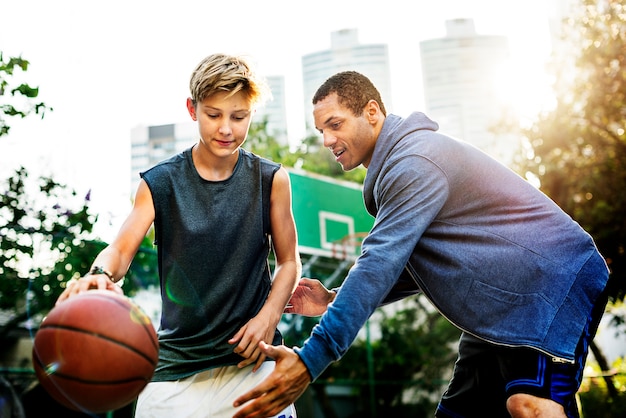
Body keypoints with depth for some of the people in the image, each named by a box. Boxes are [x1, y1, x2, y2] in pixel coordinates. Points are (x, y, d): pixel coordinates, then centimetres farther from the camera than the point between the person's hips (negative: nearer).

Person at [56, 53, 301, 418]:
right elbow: (121, 250, -8)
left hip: (252, 359, 0)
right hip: (178, 365, 0)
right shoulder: (160, 184, 0)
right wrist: (100, 275, -31)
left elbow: (289, 262, 6)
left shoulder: (272, 180, 1)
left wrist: (268, 317, -10)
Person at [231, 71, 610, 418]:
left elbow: (379, 265, -30)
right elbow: (410, 267, 17)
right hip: (504, 303, 10)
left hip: (554, 281, -10)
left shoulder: (413, 164, -21)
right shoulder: (397, 165, 13)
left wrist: (310, 360, -33)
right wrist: (336, 301, 4)